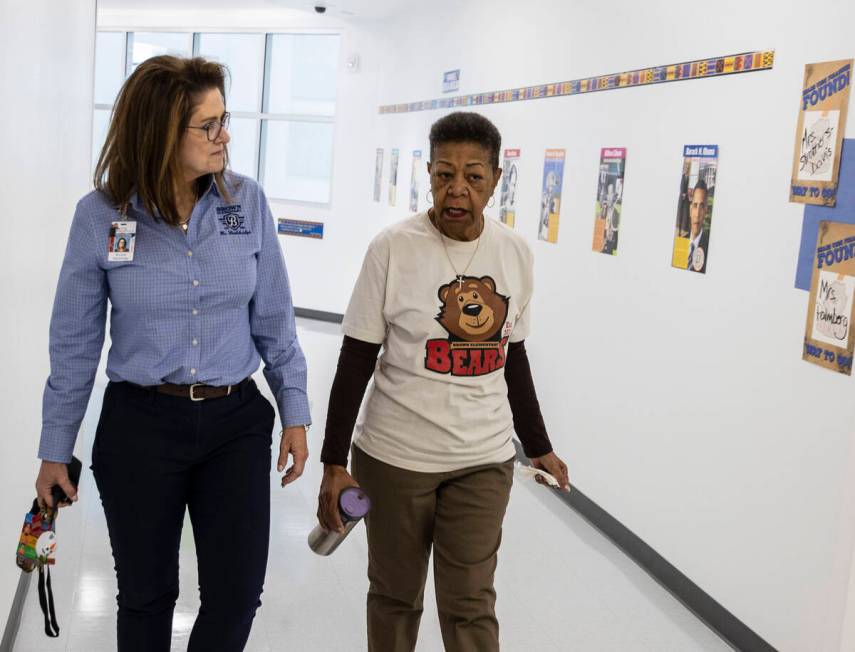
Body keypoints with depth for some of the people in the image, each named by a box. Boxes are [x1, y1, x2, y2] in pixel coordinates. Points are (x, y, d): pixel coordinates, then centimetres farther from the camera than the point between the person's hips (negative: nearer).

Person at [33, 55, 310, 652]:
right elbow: (75, 342, 0)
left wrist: (294, 413, 4)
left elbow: (274, 319, 4)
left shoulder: (247, 201, -5)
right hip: (140, 426, -1)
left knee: (238, 592, 4)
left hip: (237, 422, 1)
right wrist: (55, 451, 4)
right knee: (147, 593, 14)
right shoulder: (101, 215, -8)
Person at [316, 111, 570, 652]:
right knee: (396, 596, 13)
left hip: (485, 461, 2)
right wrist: (334, 462, -8)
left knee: (471, 606, 5)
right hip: (397, 458, -2)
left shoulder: (516, 253, 0)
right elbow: (356, 362, -6)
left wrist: (538, 446, 17)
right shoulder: (394, 248, -11)